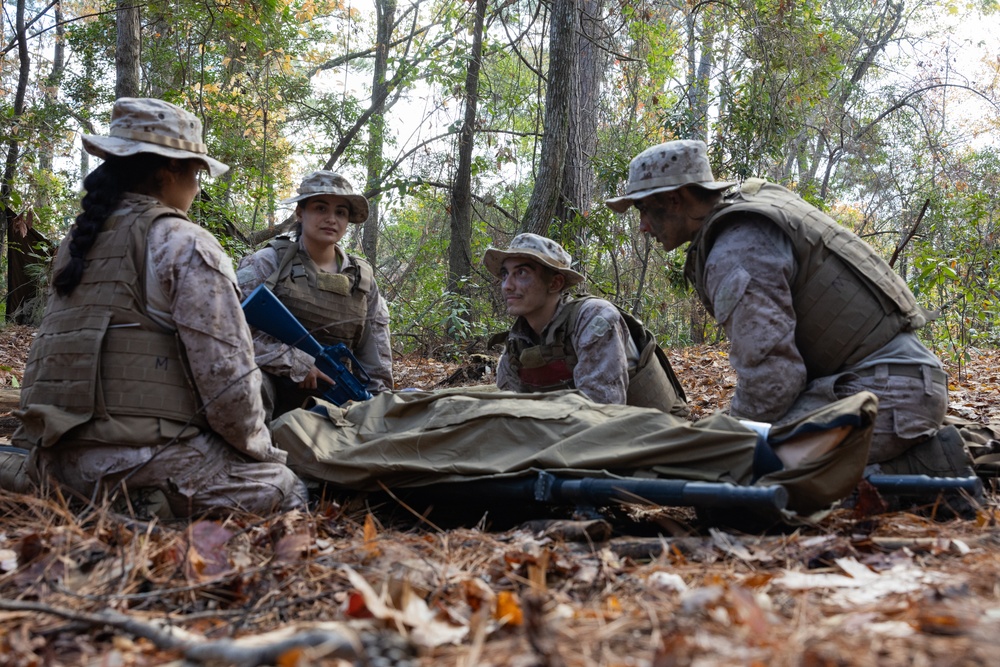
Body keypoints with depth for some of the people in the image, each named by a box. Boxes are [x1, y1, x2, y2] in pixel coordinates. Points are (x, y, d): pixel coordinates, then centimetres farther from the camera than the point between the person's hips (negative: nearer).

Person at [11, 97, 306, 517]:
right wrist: (260, 449, 3)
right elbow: (225, 373, -14)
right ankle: (155, 500, -9)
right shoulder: (186, 245, -9)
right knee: (284, 487, 7)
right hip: (141, 459, -8)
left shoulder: (76, 241, 15)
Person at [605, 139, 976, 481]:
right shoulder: (757, 198, 15)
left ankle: (917, 472, -12)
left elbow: (770, 375, -22)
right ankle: (917, 455, 11)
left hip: (884, 391, -10)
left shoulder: (736, 252, -17)